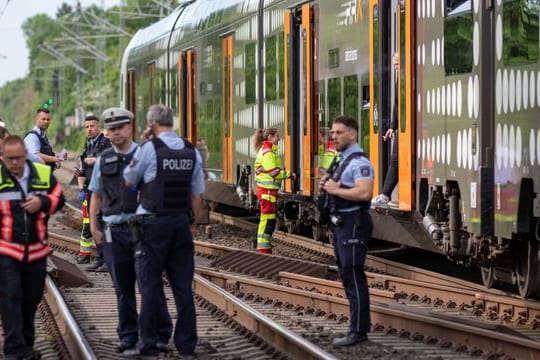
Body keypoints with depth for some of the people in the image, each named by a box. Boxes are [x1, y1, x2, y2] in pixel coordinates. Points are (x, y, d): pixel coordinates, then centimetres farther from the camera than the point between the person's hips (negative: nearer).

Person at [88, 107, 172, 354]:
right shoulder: (103, 160, 11)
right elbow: (96, 196, 15)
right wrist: (93, 227, 7)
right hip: (114, 230, 3)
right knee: (123, 287, 6)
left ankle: (160, 334, 3)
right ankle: (128, 335, 13)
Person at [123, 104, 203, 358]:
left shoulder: (149, 148, -9)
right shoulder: (192, 152, 6)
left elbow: (128, 181, 4)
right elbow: (197, 196, 9)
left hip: (154, 223, -4)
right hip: (181, 223, 4)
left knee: (150, 285, 1)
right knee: (183, 285, 7)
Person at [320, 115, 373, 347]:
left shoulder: (359, 162, -16)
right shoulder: (342, 160, 17)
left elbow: (364, 192, -29)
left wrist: (335, 190, -19)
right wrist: (328, 186, 8)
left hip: (353, 224, -11)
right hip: (341, 223, 11)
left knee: (354, 277, -9)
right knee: (346, 275, 15)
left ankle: (358, 331, -6)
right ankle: (358, 325, 22)